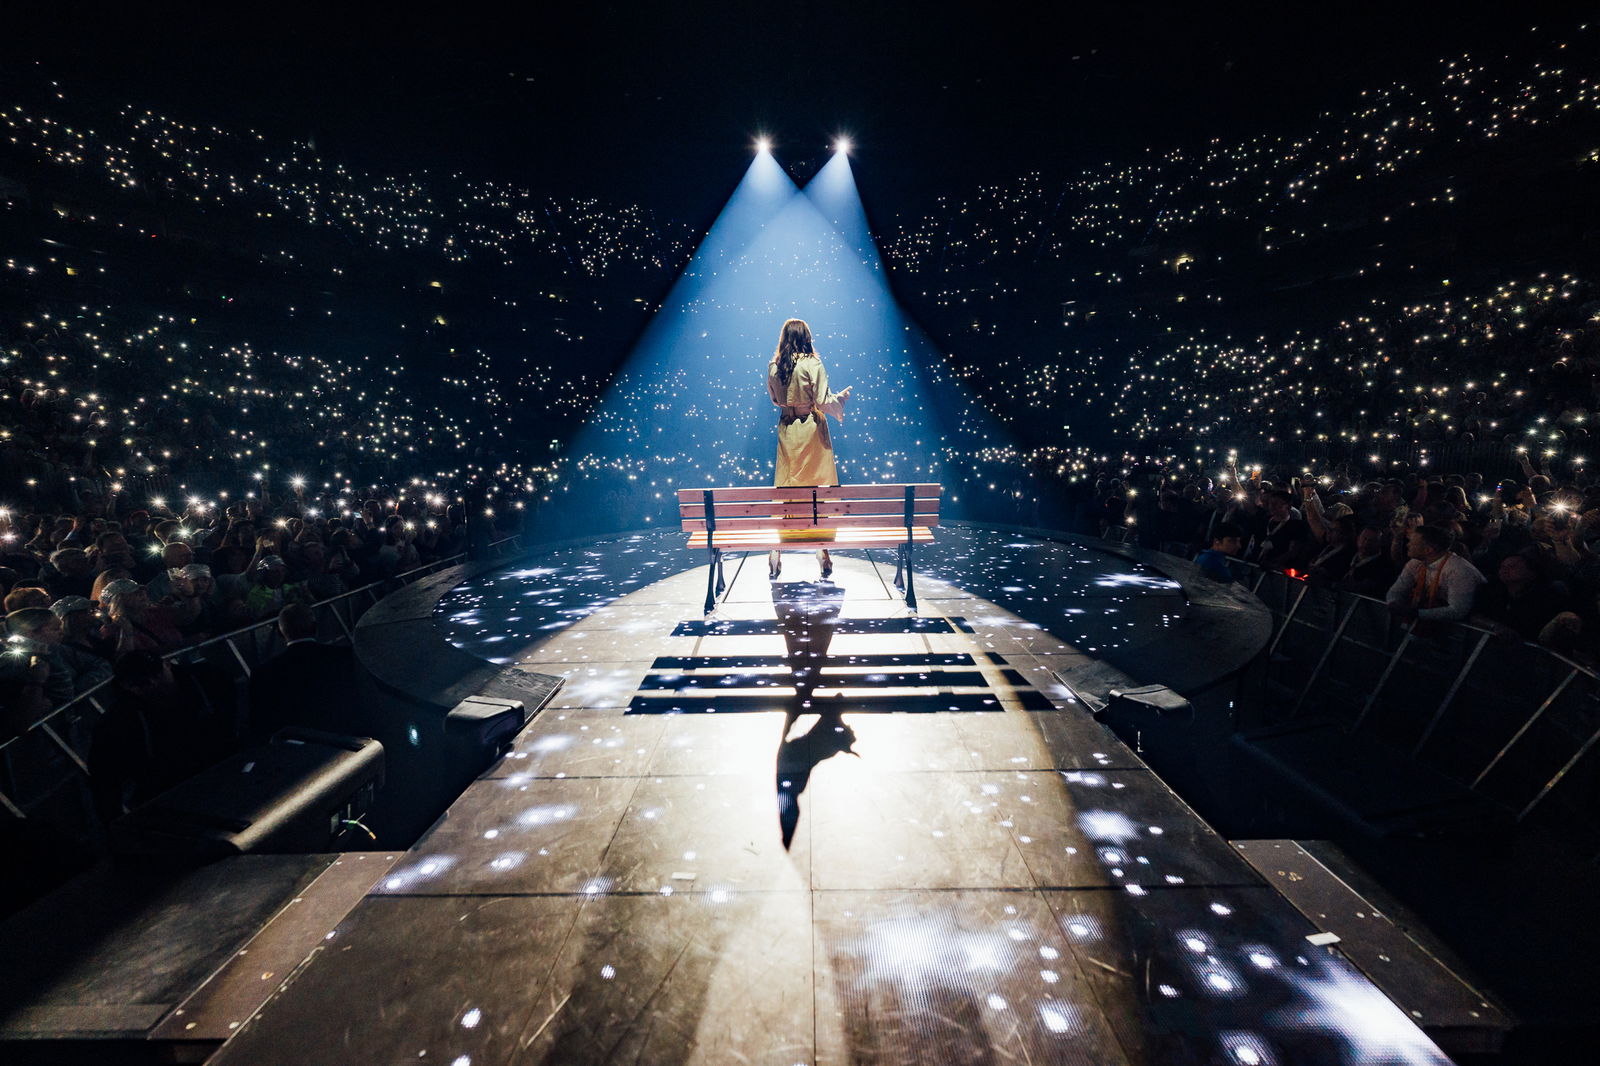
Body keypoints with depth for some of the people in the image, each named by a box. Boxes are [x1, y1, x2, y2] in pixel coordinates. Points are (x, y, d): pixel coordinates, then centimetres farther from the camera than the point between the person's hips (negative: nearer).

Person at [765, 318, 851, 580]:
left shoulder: (773, 366, 1)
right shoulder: (812, 364, -12)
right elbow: (823, 401, -12)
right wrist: (842, 396, 7)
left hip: (787, 429, 4)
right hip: (811, 430, -4)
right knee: (818, 488, 5)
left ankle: (775, 559, 11)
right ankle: (823, 555, 9)